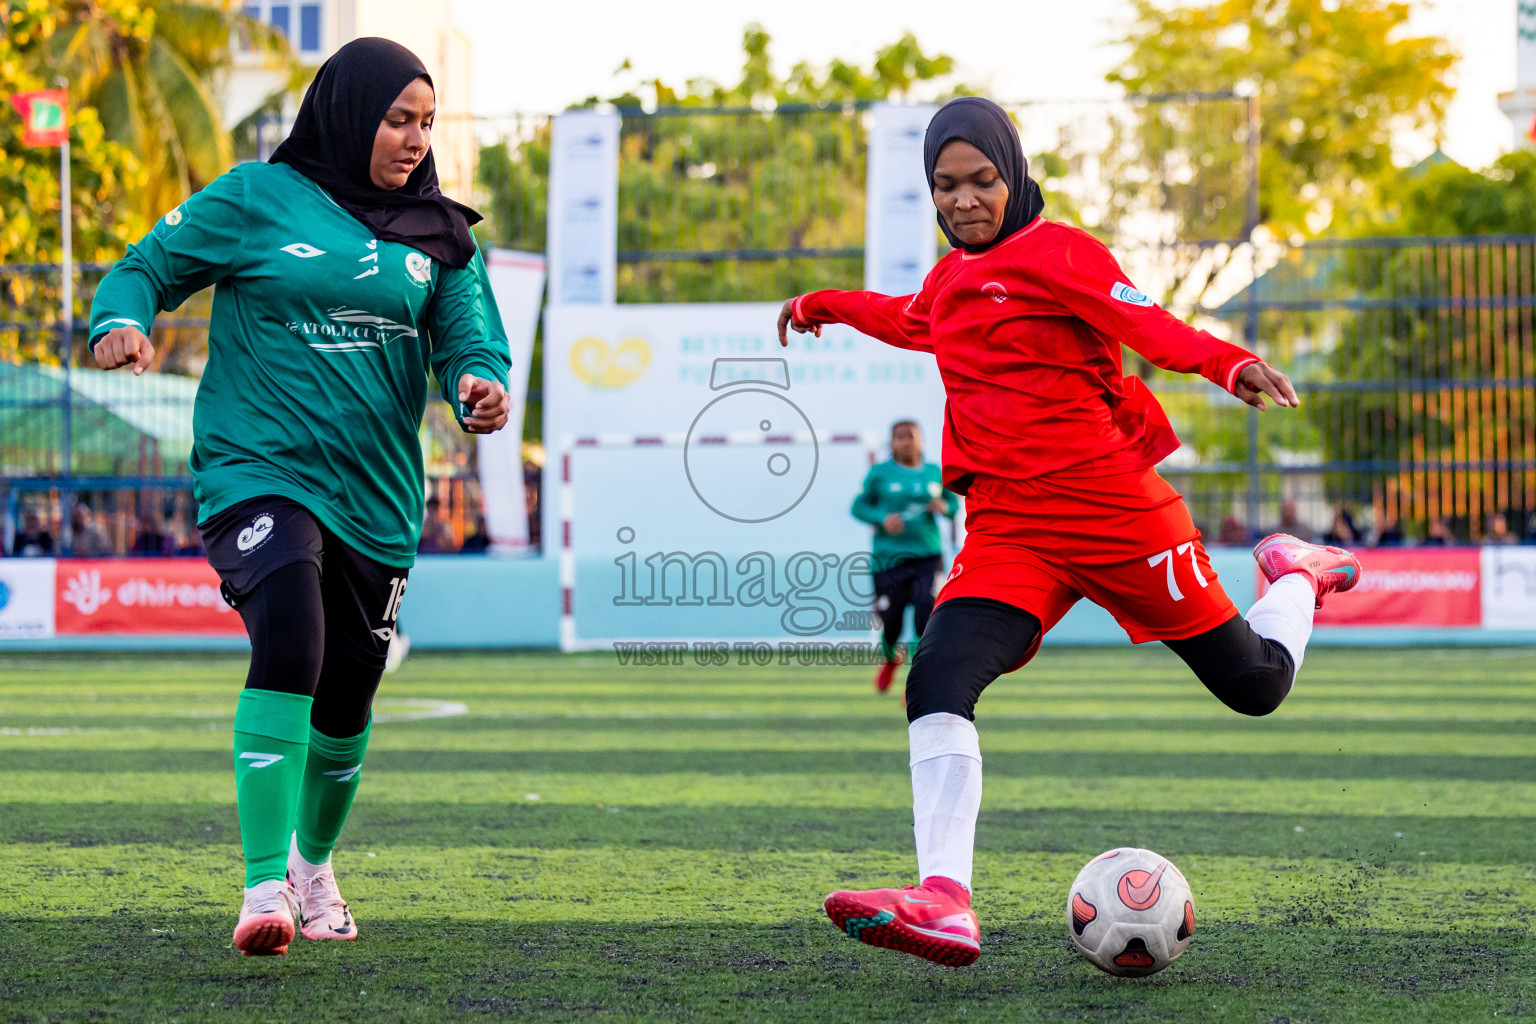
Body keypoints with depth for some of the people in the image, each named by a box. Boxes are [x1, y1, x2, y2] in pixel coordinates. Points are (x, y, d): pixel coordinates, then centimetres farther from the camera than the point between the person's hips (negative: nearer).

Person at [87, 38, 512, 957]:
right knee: (289, 647, -27)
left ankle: (315, 861, 40)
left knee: (347, 695, 13)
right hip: (259, 471, -4)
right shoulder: (257, 199, -2)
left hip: (376, 494, 5)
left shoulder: (437, 234, 9)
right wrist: (123, 320, -17)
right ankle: (266, 884, -25)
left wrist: (480, 383, -20)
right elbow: (151, 263, 4)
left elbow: (468, 335, 4)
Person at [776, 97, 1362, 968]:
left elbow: (1147, 324, -21)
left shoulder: (1055, 251, -6)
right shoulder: (951, 278, 15)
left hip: (1112, 504, -5)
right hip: (1008, 528, 5)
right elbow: (911, 321, 40)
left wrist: (1230, 366, -38)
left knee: (1256, 687, 5)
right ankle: (944, 903, -31)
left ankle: (1295, 576, 41)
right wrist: (823, 306, 48)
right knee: (938, 677, -22)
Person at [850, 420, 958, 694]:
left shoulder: (935, 473, 8)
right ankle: (890, 659, 39)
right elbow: (859, 506, 5)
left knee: (927, 617, -16)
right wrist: (882, 519, -13)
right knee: (890, 623, 3)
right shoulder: (880, 473, 1)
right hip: (889, 557, -1)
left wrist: (943, 507, -4)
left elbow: (953, 503, 19)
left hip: (927, 556, 1)